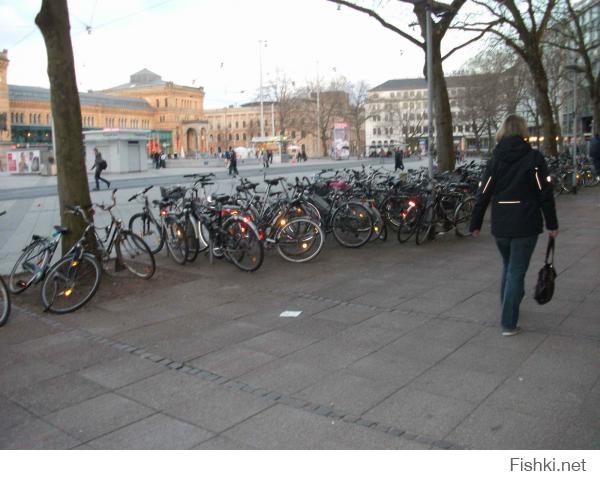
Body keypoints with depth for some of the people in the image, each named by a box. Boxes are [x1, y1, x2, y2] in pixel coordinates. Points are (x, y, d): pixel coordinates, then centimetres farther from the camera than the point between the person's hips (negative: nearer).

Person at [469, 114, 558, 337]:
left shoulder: (495, 160, 2)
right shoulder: (534, 158, -6)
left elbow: (483, 195, 1)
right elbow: (545, 194, -6)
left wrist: (475, 224, 8)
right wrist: (552, 224, 2)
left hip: (500, 226, 3)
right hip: (525, 226, -3)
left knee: (508, 266, 23)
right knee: (516, 271, 1)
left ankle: (508, 305, 38)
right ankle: (508, 324, 1)